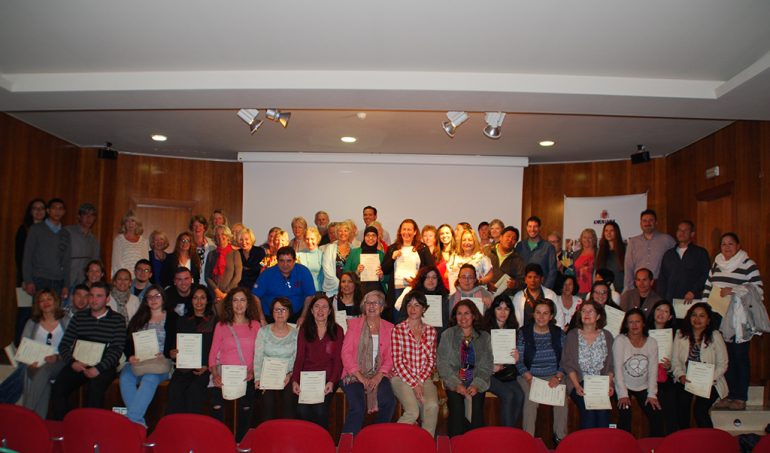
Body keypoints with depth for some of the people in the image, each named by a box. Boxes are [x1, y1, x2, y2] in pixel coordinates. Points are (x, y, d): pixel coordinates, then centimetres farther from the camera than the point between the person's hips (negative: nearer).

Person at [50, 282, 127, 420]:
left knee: (95, 388, -32)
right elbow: (64, 345, 13)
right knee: (58, 387, -23)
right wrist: (72, 362, -8)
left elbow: (117, 349, -3)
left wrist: (99, 368, -18)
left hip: (103, 367, -3)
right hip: (78, 365, 3)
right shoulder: (79, 317, 18)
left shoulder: (117, 320, 7)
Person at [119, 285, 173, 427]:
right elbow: (128, 343, 12)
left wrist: (164, 355, -19)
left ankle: (132, 417, -39)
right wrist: (130, 357, -8)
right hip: (137, 362, 3)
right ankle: (139, 420, -32)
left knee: (150, 378, -35)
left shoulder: (171, 318, 10)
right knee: (125, 378, -29)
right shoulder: (138, 319, 21)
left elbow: (174, 344, 0)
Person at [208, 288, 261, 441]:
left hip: (246, 377, 0)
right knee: (217, 407, -19)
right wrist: (215, 374, -6)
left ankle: (240, 444, 0)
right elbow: (213, 353, 7)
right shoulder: (221, 325, 12)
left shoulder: (255, 325, 11)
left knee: (246, 408, -16)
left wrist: (252, 372, -6)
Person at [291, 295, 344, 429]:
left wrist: (332, 382, -12)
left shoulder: (337, 330, 7)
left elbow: (338, 360, 2)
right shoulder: (304, 329, 12)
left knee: (320, 409, -22)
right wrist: (295, 380, -7)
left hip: (328, 377, -1)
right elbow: (299, 357, 6)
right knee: (302, 410, -20)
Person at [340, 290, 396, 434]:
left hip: (378, 376, 2)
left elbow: (389, 357, 6)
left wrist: (379, 376, -11)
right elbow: (346, 353, 1)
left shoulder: (389, 328, 13)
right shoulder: (354, 324, 9)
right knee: (357, 407, -28)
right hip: (354, 375, -1)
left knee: (389, 402, -26)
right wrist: (360, 377, -9)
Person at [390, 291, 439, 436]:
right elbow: (398, 362, -6)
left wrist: (420, 381, -7)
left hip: (424, 378, 3)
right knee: (413, 411, -26)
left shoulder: (431, 331, 10)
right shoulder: (398, 330, -1)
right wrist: (414, 384, -13)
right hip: (401, 377, -3)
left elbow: (431, 360, 8)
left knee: (432, 406, -26)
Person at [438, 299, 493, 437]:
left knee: (476, 405, -26)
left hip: (476, 383, 1)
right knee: (457, 405, -27)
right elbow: (443, 364, 0)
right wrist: (456, 384, -13)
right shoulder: (447, 335, 8)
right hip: (454, 383, -1)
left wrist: (476, 385, -10)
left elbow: (487, 366, 6)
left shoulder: (484, 337, 13)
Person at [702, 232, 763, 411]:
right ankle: (729, 395, 17)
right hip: (720, 318, 5)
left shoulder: (748, 265, -2)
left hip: (739, 320, -5)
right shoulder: (716, 264, 14)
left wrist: (733, 290, -18)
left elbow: (757, 289, -9)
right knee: (726, 357, 8)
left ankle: (741, 398, 9)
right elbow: (707, 288, 16)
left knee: (740, 356, 0)